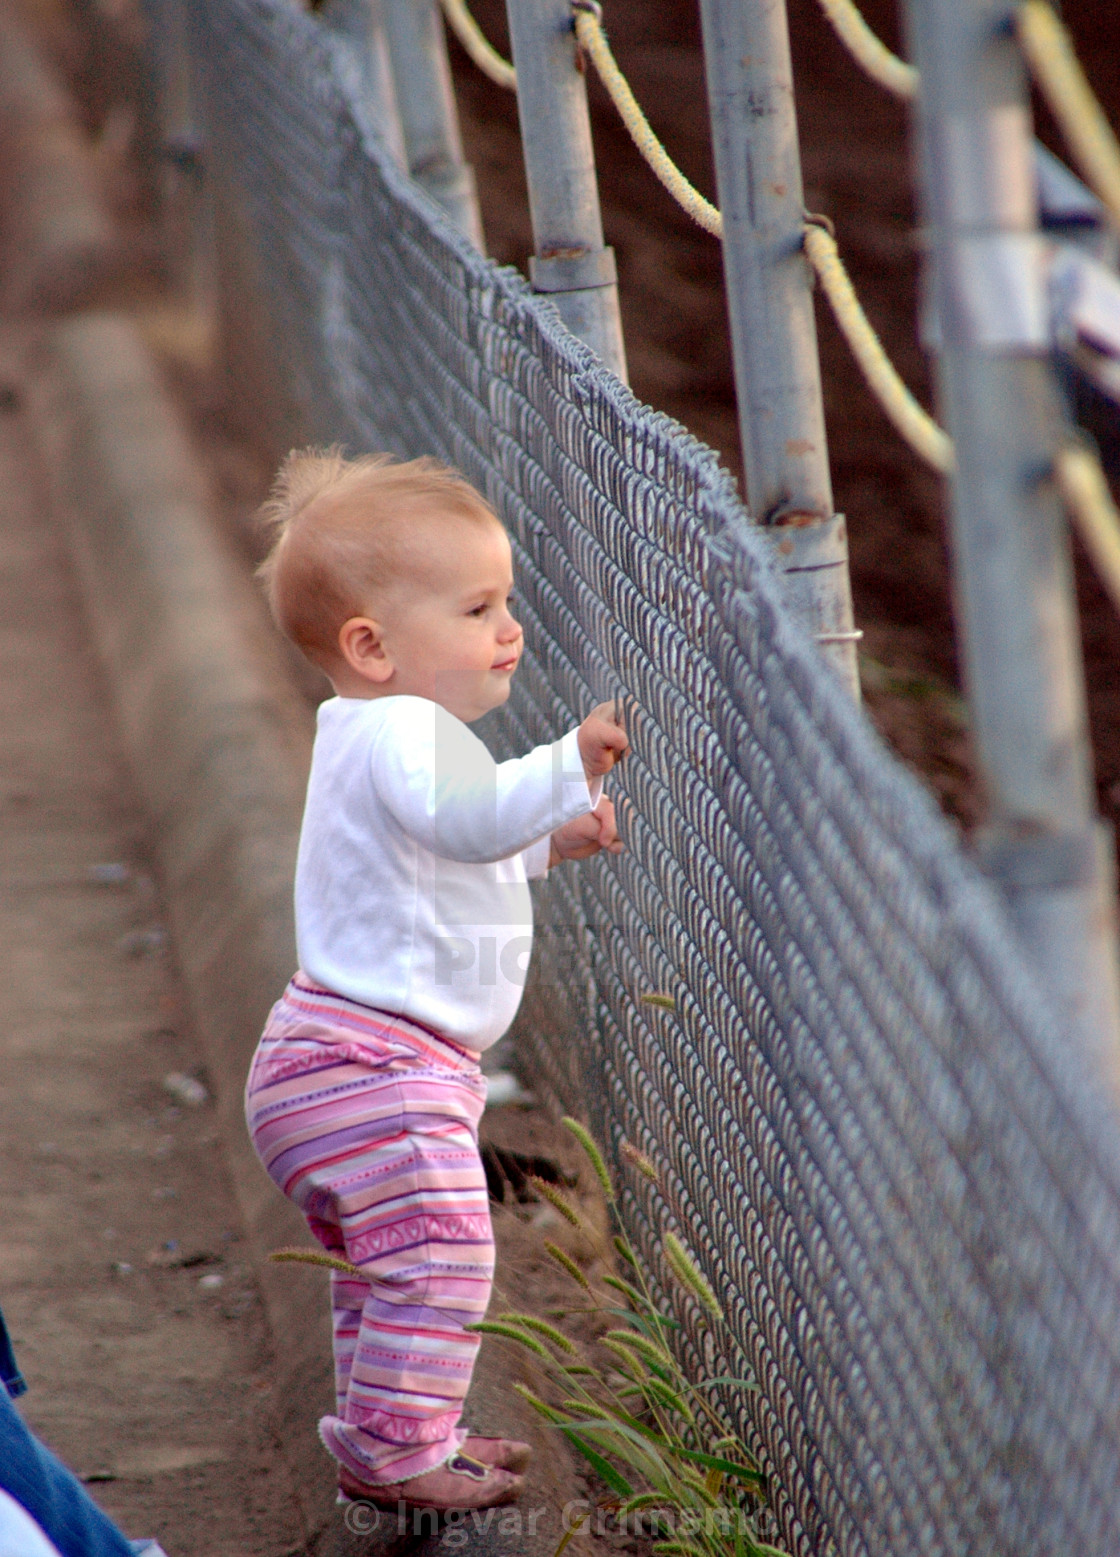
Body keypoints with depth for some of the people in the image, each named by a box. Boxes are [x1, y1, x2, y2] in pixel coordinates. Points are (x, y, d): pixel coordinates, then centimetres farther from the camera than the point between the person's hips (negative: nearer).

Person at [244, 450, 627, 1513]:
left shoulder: (378, 732, 17)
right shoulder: (399, 733, -20)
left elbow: (448, 850, 33)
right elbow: (462, 818, -40)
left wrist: (544, 844, 24)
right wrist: (566, 768, -48)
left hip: (332, 1060, 12)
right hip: (376, 1066, -12)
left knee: (381, 1273, 22)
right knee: (437, 1262, -10)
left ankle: (384, 1436, 33)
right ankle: (393, 1453, -4)